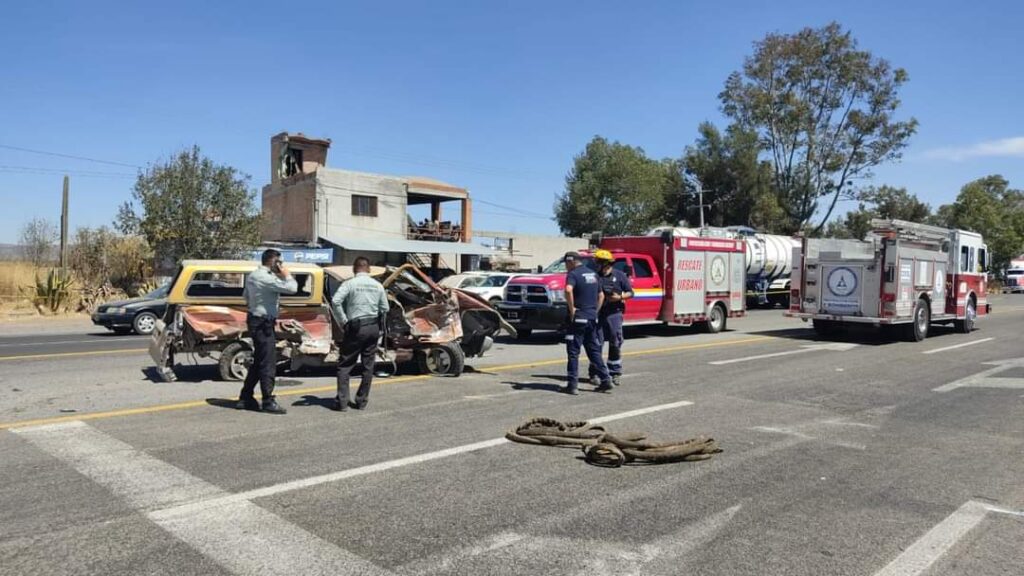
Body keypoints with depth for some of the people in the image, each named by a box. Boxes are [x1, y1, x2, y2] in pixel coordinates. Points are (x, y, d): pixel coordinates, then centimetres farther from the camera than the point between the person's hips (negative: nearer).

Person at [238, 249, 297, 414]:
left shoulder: (253, 275, 13)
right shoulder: (266, 278, -19)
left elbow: (245, 295, 25)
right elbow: (292, 288, -24)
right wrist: (286, 275, -8)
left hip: (255, 320, 10)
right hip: (263, 323, -10)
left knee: (258, 362, 17)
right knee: (268, 364, -6)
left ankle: (245, 398, 22)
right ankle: (268, 402, -2)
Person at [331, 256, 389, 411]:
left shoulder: (349, 284, -6)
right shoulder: (377, 285, 7)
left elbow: (335, 301, -18)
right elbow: (385, 308, 9)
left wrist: (343, 322, -10)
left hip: (356, 327, -4)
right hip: (374, 327, 4)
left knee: (345, 365, 4)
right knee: (368, 366, 11)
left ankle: (342, 402, 0)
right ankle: (361, 401, 16)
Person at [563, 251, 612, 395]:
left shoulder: (573, 274, -10)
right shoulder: (593, 274, 15)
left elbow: (568, 290, -30)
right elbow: (601, 295, 20)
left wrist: (572, 308, -21)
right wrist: (595, 311, 17)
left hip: (578, 318, -7)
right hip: (592, 318, 7)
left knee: (573, 352, -1)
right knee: (594, 350, 14)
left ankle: (572, 384, 0)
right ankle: (606, 380, 12)